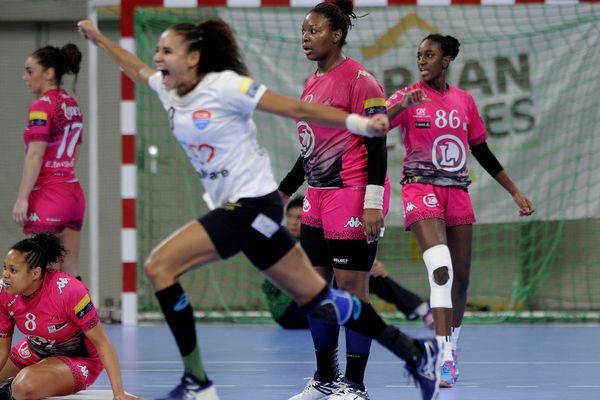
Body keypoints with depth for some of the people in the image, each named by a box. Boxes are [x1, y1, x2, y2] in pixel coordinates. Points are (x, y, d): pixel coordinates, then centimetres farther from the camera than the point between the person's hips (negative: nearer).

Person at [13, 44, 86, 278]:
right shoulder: (72, 105, 13)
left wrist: (22, 199, -17)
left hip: (48, 196, -8)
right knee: (70, 272, 8)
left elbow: (35, 155, -17)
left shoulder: (42, 106, -11)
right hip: (74, 193, 8)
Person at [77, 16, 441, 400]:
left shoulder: (224, 85, -15)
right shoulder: (169, 90, 8)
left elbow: (298, 109, -16)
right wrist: (99, 38, 35)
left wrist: (361, 123, -22)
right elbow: (137, 69, 31)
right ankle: (415, 351, 20)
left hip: (253, 203, -8)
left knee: (159, 266, -15)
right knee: (316, 299, 10)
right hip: (236, 208, 8)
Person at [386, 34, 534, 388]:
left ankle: (452, 348, 26)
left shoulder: (464, 100, 10)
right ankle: (444, 358, -26)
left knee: (461, 279, 5)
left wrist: (515, 192, 17)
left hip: (458, 191, 5)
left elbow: (483, 152, 18)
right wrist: (402, 106, -35)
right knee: (441, 270, -23)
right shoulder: (408, 97, -1)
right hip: (422, 189, -4)